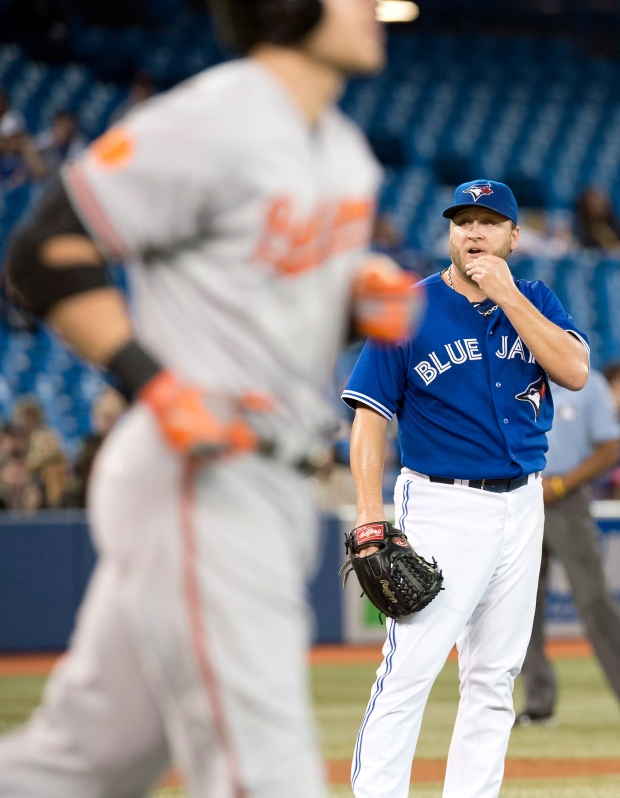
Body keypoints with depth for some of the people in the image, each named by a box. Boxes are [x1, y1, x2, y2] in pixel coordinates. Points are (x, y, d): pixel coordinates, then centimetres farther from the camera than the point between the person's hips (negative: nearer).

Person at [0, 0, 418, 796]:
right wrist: (158, 386, -22)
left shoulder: (344, 152, 13)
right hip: (194, 483, -9)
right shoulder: (207, 124, -14)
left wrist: (370, 295, 4)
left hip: (273, 486, 9)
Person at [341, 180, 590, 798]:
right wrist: (372, 518, -16)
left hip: (522, 508, 5)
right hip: (443, 508, -5)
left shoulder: (534, 301, 8)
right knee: (409, 670, -15)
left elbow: (574, 371, -9)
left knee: (494, 678, 8)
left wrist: (507, 296, -14)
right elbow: (370, 416, -5)